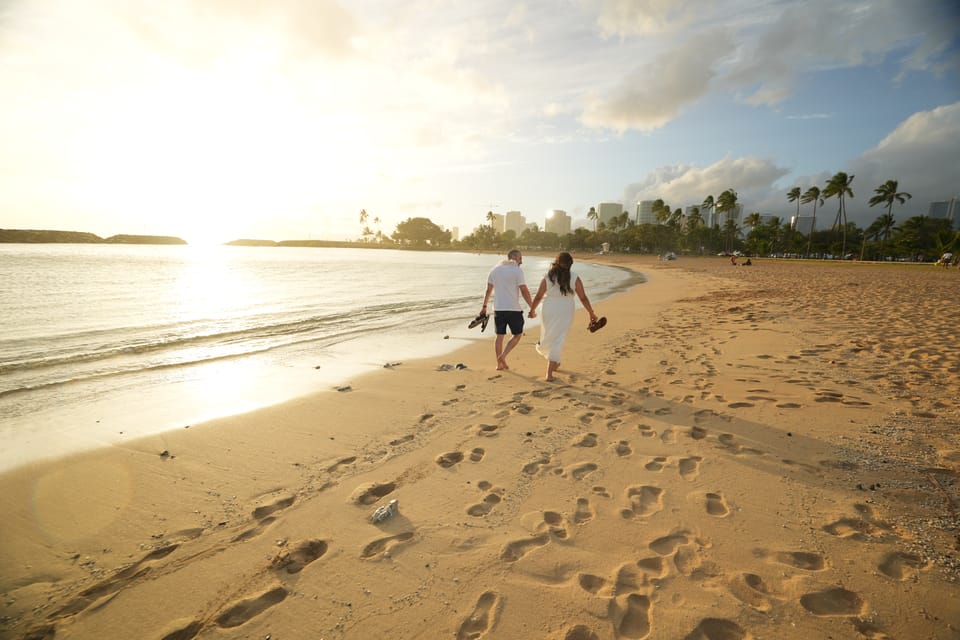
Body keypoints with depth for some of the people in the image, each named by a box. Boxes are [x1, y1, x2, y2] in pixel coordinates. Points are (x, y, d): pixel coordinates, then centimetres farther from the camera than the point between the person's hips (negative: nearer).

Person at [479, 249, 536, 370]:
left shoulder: (495, 269, 8)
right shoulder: (517, 270, -8)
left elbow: (488, 290, 11)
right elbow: (524, 291, -12)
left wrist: (484, 306, 18)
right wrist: (532, 308, -8)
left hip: (498, 309, 5)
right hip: (513, 309, -5)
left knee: (500, 336, 12)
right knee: (517, 334, 12)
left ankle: (499, 364, 15)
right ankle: (503, 356, -2)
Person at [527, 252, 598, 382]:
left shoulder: (548, 277, -4)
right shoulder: (575, 278, -5)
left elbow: (538, 296, 0)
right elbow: (583, 298, -2)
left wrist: (532, 310, 15)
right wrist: (591, 313, 10)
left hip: (549, 311, 0)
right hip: (566, 312, 0)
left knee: (547, 336, 22)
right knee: (557, 341, 4)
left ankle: (554, 363, 40)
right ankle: (549, 373, 2)